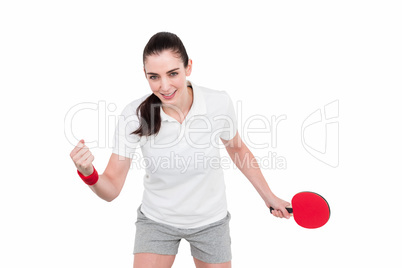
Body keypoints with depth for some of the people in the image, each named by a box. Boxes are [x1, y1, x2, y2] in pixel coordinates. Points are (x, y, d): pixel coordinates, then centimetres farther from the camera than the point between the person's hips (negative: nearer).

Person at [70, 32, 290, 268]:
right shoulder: (134, 115, -23)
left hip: (210, 220, 1)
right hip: (157, 221, -1)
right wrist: (89, 173, -41)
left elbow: (237, 149, -1)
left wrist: (269, 197, 4)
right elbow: (112, 189, -19)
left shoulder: (219, 103, -21)